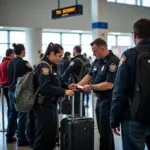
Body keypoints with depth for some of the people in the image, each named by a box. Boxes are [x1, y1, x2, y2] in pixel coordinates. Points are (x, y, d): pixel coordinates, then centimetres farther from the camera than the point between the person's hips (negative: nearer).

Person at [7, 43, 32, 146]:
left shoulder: (10, 62, 7)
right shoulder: (24, 63, -15)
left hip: (11, 91, 8)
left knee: (12, 114, 16)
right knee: (22, 115, -1)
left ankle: (10, 136, 24)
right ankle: (21, 140, 4)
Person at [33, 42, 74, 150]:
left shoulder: (52, 66, 12)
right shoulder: (44, 67, -18)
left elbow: (57, 82, 20)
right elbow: (46, 87, -29)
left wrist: (68, 87, 2)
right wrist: (64, 92, -27)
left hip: (51, 104, 10)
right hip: (44, 106, -10)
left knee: (52, 132, 17)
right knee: (44, 134, -4)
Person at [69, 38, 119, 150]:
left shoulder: (113, 62, -20)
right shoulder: (98, 60, 7)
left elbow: (109, 85, -26)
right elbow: (90, 76, 16)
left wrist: (90, 87, -18)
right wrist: (78, 85, 1)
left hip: (108, 101, -9)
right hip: (100, 99, 9)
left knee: (105, 131, 0)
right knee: (102, 129, 17)